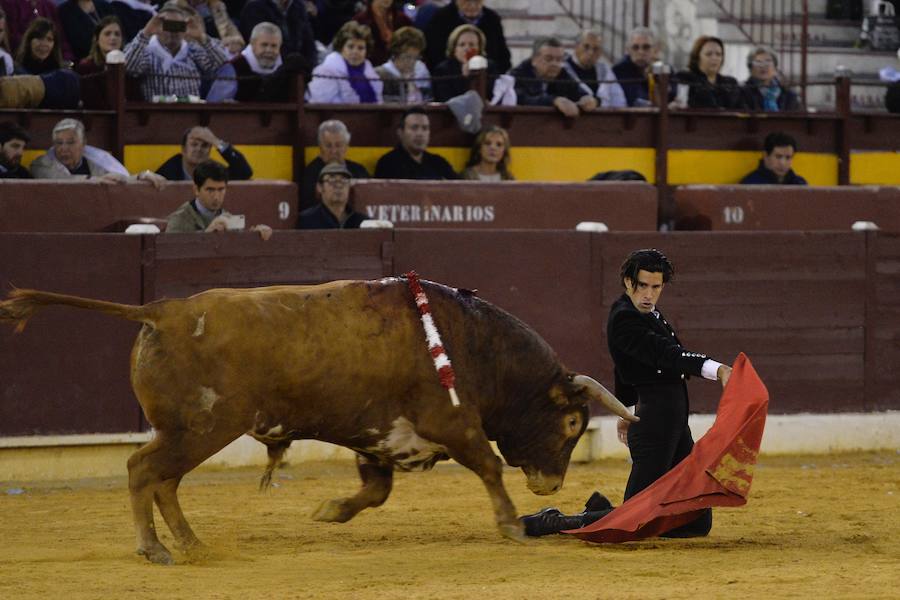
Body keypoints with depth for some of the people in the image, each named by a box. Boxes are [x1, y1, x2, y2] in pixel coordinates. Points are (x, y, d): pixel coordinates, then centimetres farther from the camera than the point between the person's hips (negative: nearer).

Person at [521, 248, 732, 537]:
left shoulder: (648, 312, 15)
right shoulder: (624, 320, -15)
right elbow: (665, 354, -31)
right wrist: (716, 369, -43)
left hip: (675, 425, 10)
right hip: (654, 425, -10)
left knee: (698, 523, 9)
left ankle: (602, 512, 21)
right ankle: (552, 523, 3)